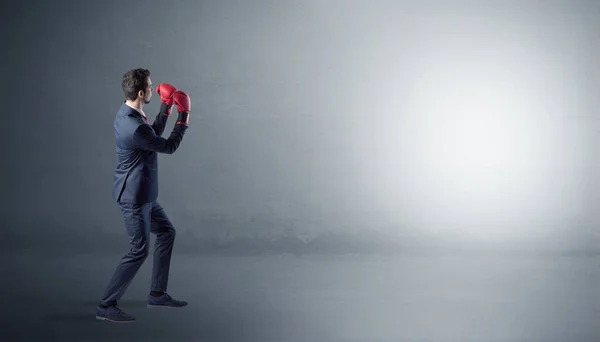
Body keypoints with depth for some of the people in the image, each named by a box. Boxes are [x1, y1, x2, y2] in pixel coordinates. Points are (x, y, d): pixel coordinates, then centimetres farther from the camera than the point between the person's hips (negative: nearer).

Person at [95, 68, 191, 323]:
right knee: (139, 251, -4)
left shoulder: (128, 113, 3)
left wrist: (166, 108, 13)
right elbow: (168, 147, -14)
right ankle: (106, 306, 4)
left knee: (166, 232, 19)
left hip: (142, 194, 11)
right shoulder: (135, 128, -28)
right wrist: (183, 121, 0)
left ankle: (157, 294, 26)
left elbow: (155, 134, 20)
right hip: (134, 196, -10)